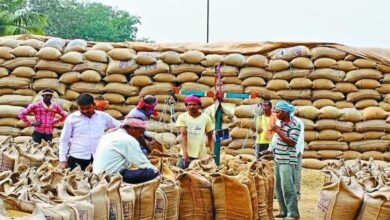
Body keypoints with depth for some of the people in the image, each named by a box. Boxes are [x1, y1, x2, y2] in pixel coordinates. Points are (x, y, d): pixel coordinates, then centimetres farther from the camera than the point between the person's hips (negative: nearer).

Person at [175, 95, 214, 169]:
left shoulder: (206, 118, 4)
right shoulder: (182, 117, -1)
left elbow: (210, 137, 8)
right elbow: (183, 135, -10)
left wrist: (212, 152, -3)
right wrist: (185, 153, -20)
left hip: (201, 155, 1)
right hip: (186, 154, -1)